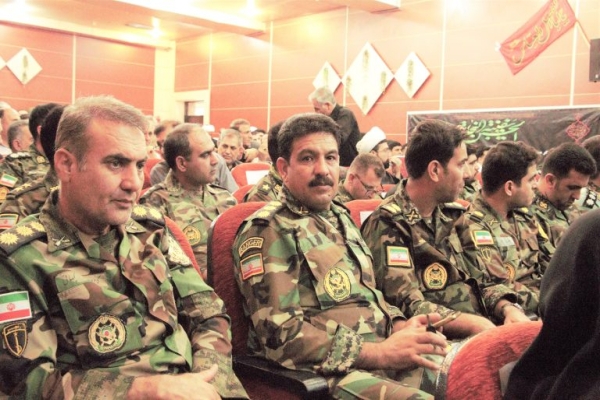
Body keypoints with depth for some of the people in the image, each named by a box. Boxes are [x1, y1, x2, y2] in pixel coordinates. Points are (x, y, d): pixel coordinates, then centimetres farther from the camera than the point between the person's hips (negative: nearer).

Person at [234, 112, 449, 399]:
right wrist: (380, 352, -20)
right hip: (326, 370, -8)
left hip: (384, 356, 8)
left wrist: (399, 326, 1)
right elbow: (280, 333, -17)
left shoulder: (340, 218, 17)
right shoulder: (266, 231, -8)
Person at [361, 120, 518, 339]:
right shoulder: (388, 224, -11)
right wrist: (476, 324, -22)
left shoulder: (447, 216, 15)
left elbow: (475, 279, 17)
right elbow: (407, 305, -18)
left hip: (482, 329, 8)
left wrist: (507, 308, -2)